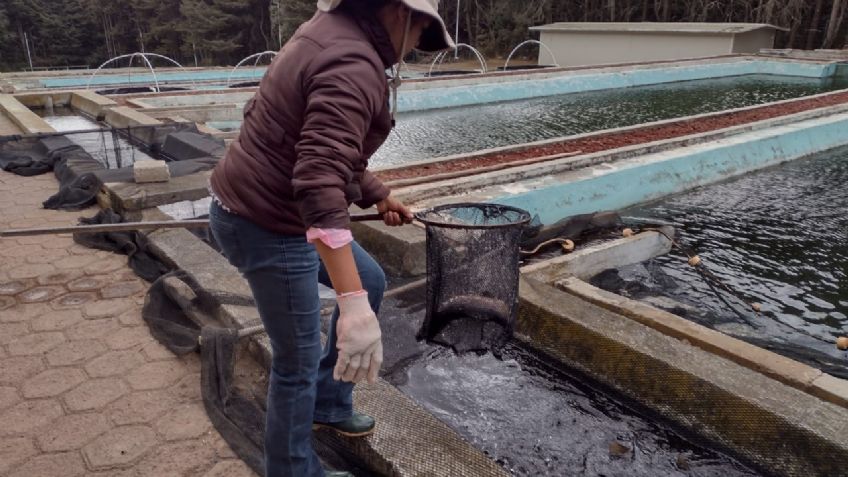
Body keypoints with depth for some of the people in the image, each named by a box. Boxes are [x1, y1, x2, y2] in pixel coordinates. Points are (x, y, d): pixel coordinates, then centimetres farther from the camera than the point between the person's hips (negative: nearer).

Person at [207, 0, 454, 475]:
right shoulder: (353, 66, -24)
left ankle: (328, 404, 37)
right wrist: (352, 305, -41)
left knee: (370, 282, 22)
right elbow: (319, 189, -37)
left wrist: (379, 195, 27)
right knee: (299, 360, 6)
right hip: (268, 227, -10)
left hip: (257, 203, 10)